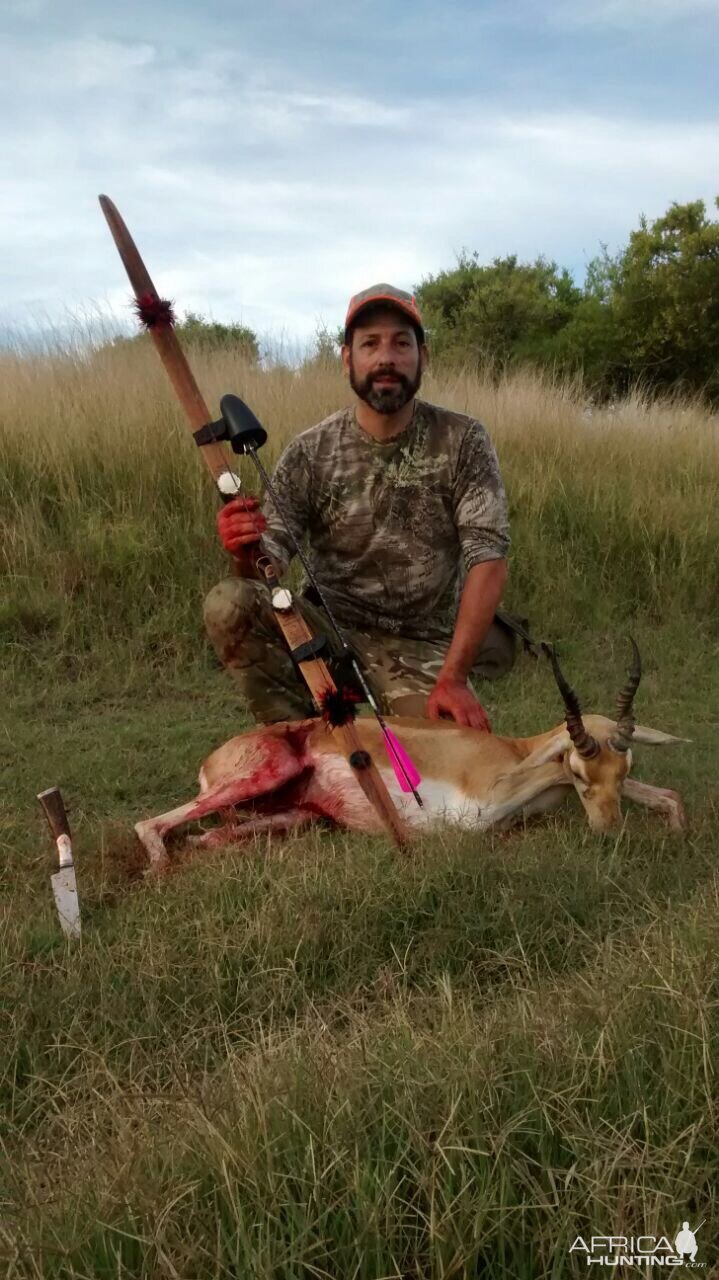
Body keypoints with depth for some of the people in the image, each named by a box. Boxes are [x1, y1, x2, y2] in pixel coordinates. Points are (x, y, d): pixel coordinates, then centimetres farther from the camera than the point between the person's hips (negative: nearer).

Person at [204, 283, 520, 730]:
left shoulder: (463, 441, -7)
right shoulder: (310, 452, -4)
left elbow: (488, 560, -14)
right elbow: (272, 554, -8)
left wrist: (452, 678, -24)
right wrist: (247, 554, -35)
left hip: (423, 647, 0)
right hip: (330, 626, 1)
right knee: (227, 605, -25)